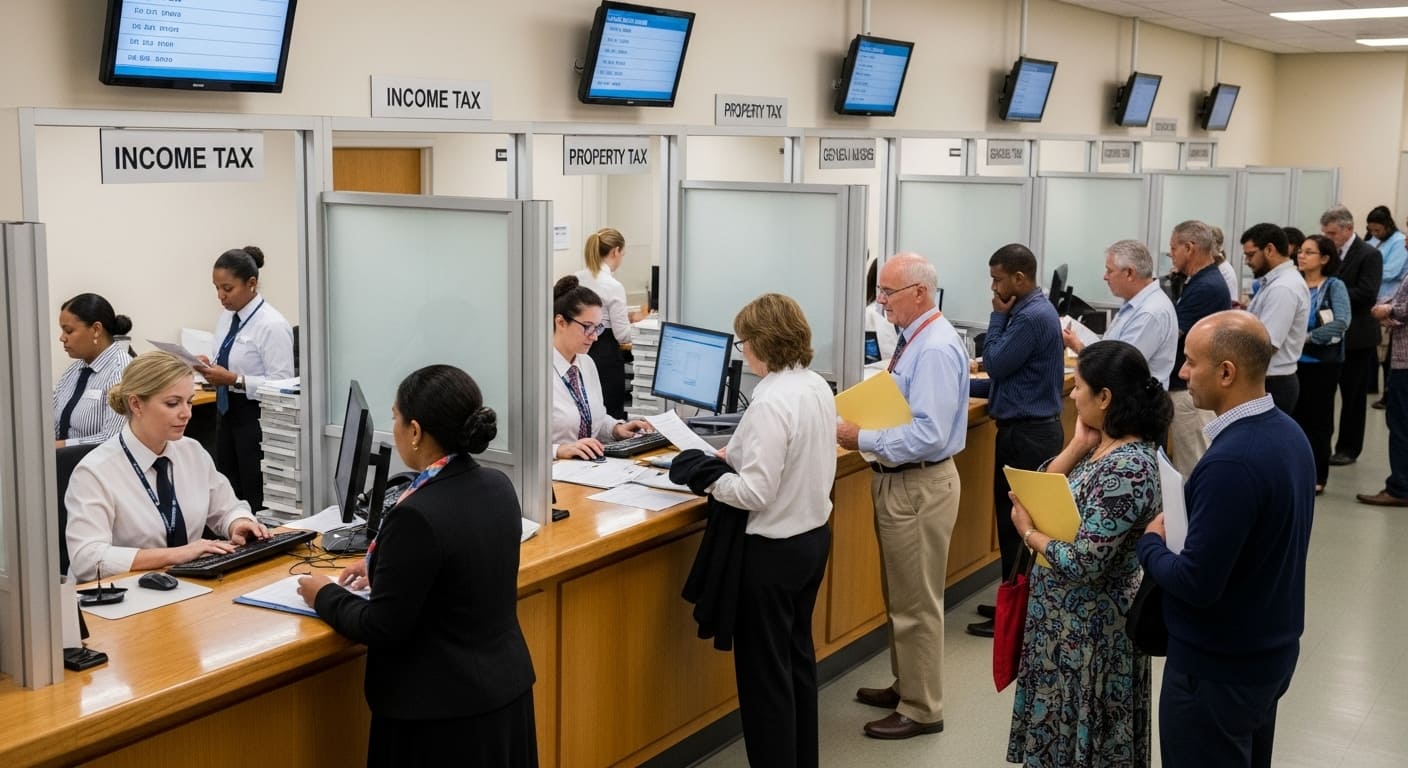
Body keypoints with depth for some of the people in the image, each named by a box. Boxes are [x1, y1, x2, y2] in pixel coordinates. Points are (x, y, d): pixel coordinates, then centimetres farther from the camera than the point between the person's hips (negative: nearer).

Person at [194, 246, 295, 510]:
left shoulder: (272, 325, -17)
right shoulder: (226, 318, 8)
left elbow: (281, 385, -19)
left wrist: (233, 379, -25)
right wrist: (210, 369, -4)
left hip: (256, 416, -8)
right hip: (226, 410, 8)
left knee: (256, 498, -1)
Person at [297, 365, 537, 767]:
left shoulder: (417, 514, -26)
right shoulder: (498, 485, -1)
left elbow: (383, 629, -18)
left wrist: (325, 595, -2)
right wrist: (383, 568, 18)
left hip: (443, 709, -8)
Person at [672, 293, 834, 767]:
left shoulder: (771, 403, -25)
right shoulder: (819, 388, 3)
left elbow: (756, 493, -26)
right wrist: (735, 457, 9)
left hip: (773, 548, -9)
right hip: (814, 536, 10)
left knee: (764, 670, 4)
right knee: (798, 657, 22)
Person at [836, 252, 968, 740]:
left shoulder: (936, 349, -23)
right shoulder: (914, 339, 8)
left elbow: (929, 434, -29)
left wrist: (863, 439, -23)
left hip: (918, 488, -10)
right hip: (899, 481, 10)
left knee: (917, 604, 3)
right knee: (899, 596, 22)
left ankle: (922, 710, 17)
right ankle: (905, 686, 37)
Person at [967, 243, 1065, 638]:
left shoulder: (1033, 316, -20)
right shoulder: (1032, 310, 12)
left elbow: (995, 364, -15)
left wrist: (998, 316, -6)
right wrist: (968, 387, 12)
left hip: (1028, 435, -10)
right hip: (1027, 428, 10)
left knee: (1018, 523, -2)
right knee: (1014, 519, 15)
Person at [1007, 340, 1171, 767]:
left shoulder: (1128, 468, -28)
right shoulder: (1104, 445, 1)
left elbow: (1082, 562, -28)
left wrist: (1028, 531, -13)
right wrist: (1078, 446, -5)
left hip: (1089, 625, -9)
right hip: (1066, 614, 9)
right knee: (1057, 725, 23)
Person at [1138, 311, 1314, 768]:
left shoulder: (1231, 462, -29)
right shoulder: (1286, 433, 1)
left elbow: (1196, 582, -28)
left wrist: (1151, 542, -11)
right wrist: (1181, 526, 4)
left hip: (1219, 665, -9)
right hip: (1270, 648, 9)